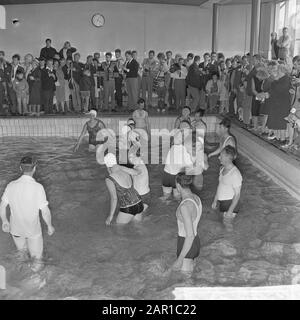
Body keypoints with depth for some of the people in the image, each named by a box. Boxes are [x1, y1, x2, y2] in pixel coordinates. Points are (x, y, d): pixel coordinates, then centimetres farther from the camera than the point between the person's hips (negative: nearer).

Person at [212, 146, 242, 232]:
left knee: (227, 223, 5)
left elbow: (237, 195, -20)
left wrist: (230, 211, -19)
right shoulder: (223, 168, 0)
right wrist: (215, 200, 16)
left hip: (230, 203, -8)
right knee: (224, 220, 22)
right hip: (222, 201, 8)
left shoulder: (235, 174, -26)